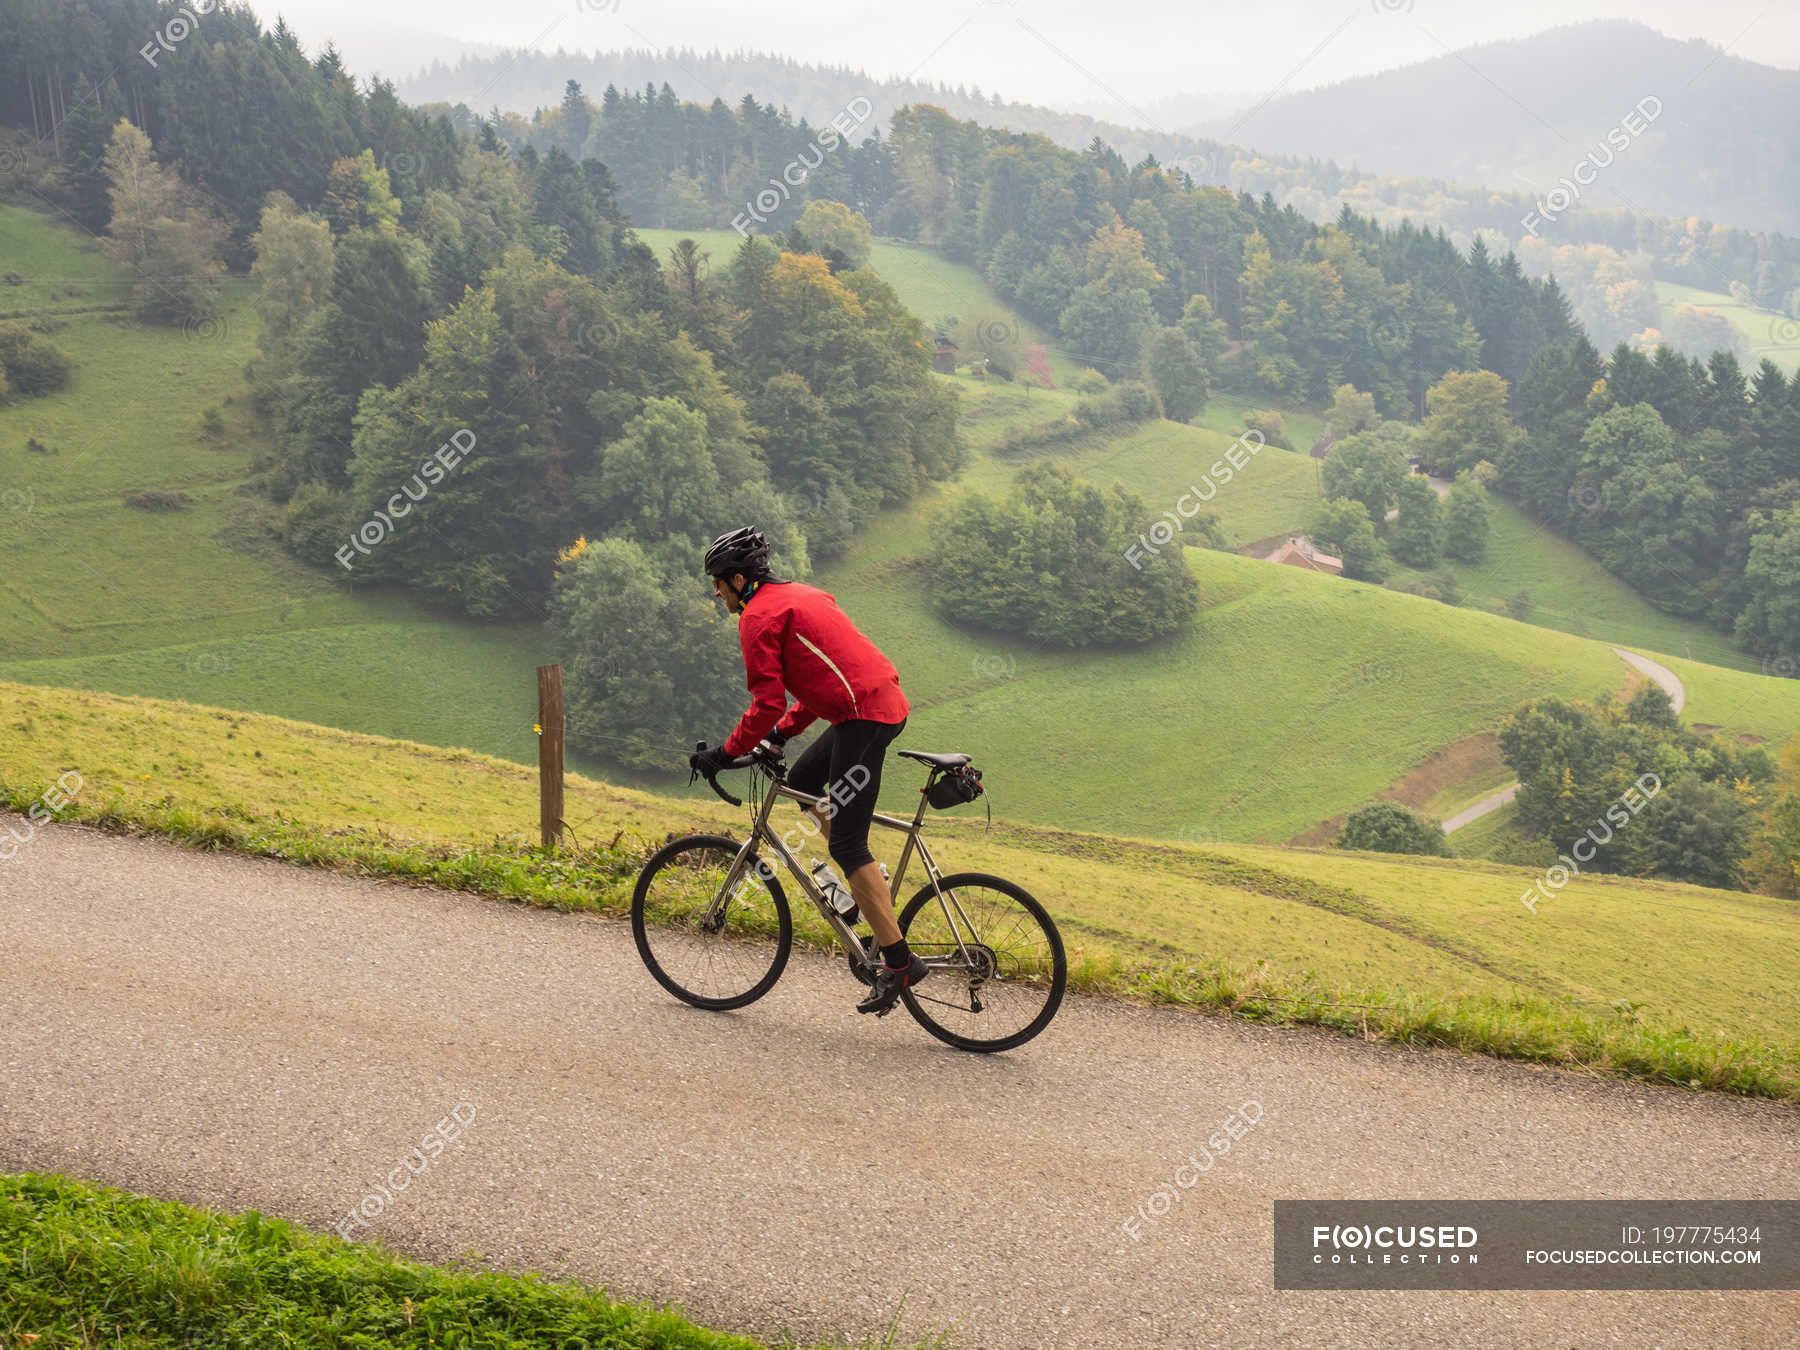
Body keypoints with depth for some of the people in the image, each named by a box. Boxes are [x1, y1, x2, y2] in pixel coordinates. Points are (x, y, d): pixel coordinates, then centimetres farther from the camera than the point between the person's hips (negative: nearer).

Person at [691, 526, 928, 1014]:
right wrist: (783, 731, 28)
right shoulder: (800, 595, 23)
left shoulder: (759, 616, -6)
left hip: (864, 716, -10)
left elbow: (768, 702, -12)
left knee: (846, 844, -6)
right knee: (801, 782, 24)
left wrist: (726, 753, -2)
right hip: (888, 702, 10)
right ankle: (871, 887, 22)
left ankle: (900, 961, -7)